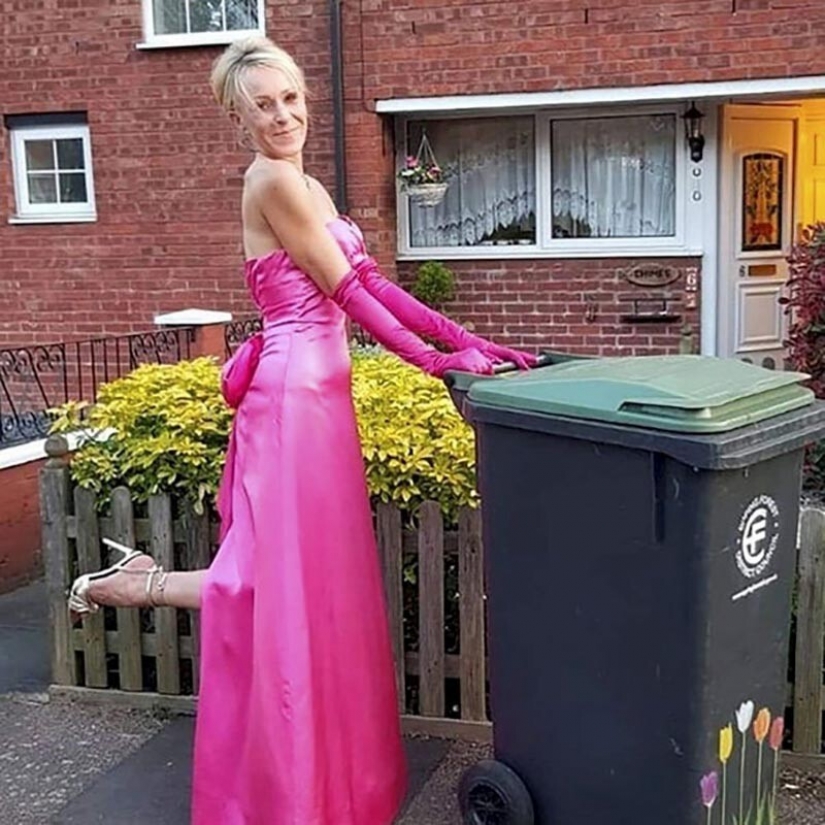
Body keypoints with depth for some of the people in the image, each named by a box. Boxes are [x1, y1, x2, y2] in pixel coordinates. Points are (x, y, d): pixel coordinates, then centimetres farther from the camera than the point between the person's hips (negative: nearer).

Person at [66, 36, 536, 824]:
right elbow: (342, 287, -14)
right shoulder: (272, 179, -12)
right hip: (295, 390, -9)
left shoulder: (307, 186, 16)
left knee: (312, 575, 13)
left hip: (316, 388, 9)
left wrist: (467, 339, 4)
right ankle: (136, 584, 14)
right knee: (287, 578, -1)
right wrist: (433, 361, -12)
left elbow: (373, 281, 11)